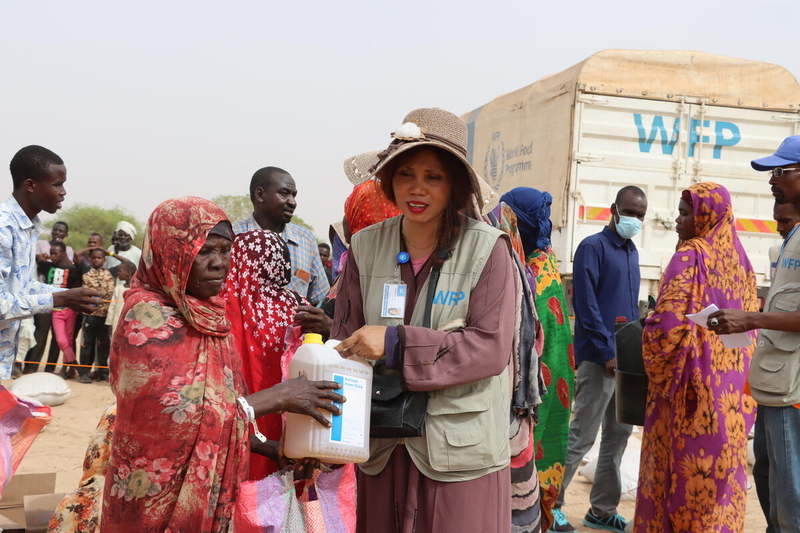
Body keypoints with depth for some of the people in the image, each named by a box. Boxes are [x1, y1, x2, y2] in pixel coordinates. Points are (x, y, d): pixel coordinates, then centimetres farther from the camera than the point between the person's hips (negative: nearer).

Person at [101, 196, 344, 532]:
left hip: (209, 491, 7)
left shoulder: (208, 314, 5)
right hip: (161, 499, -7)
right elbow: (177, 415, -25)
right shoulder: (147, 317, -18)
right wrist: (277, 397, -21)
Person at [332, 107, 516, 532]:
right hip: (381, 447, 3)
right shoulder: (365, 246, 3)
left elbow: (491, 348, -13)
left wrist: (397, 344, -20)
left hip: (460, 448, -3)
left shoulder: (487, 249, -8)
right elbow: (344, 342, 3)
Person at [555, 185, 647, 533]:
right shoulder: (593, 247, -9)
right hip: (599, 359, -8)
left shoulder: (632, 252, 16)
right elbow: (586, 305, -16)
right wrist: (608, 352, -18)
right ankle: (550, 504, 6)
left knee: (619, 435, 12)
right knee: (582, 436, -5)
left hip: (626, 359, 8)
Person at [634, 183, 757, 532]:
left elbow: (667, 322, -21)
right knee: (722, 476, 13)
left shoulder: (690, 256, -12)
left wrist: (656, 369, -6)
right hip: (732, 391, 7)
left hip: (691, 386, -7)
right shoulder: (739, 259, 9)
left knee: (682, 475, 2)